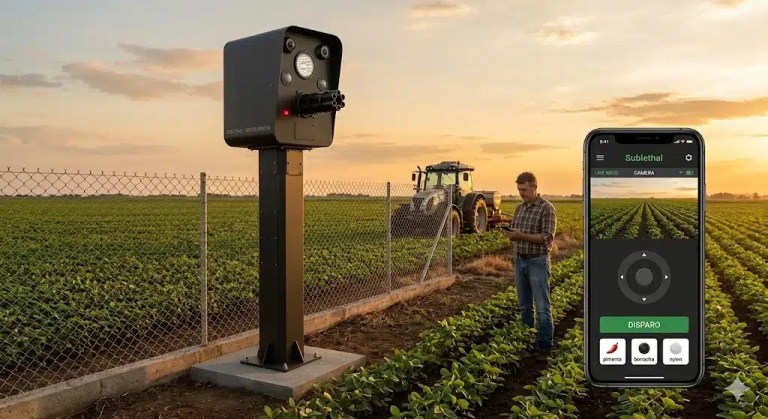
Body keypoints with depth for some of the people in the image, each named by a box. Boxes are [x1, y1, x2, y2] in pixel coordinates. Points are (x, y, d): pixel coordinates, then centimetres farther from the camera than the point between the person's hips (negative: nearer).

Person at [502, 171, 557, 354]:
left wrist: (522, 235, -24)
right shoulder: (519, 208, 11)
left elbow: (547, 238, -17)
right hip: (520, 260, 7)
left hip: (538, 262, -7)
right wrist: (511, 234, -9)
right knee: (524, 304, 14)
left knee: (542, 306, -3)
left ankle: (544, 344, 4)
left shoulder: (547, 208, -10)